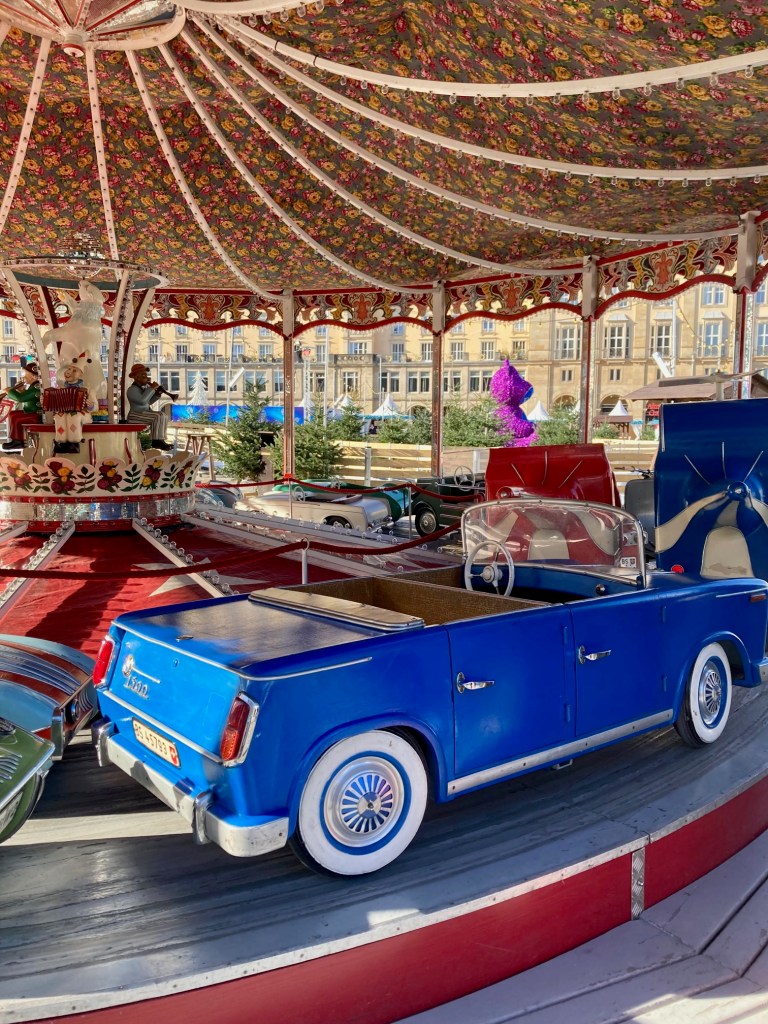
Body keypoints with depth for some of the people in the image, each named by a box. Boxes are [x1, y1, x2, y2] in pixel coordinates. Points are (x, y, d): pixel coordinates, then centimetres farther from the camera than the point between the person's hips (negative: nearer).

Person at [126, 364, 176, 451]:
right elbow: (142, 400, -30)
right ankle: (156, 441, -23)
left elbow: (149, 402, 19)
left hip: (145, 412, 10)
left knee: (163, 415, 4)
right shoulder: (132, 390, -14)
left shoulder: (144, 387, 13)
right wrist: (152, 388, -21)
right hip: (136, 415, -10)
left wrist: (158, 393, 2)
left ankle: (160, 440, -3)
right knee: (158, 417, -25)